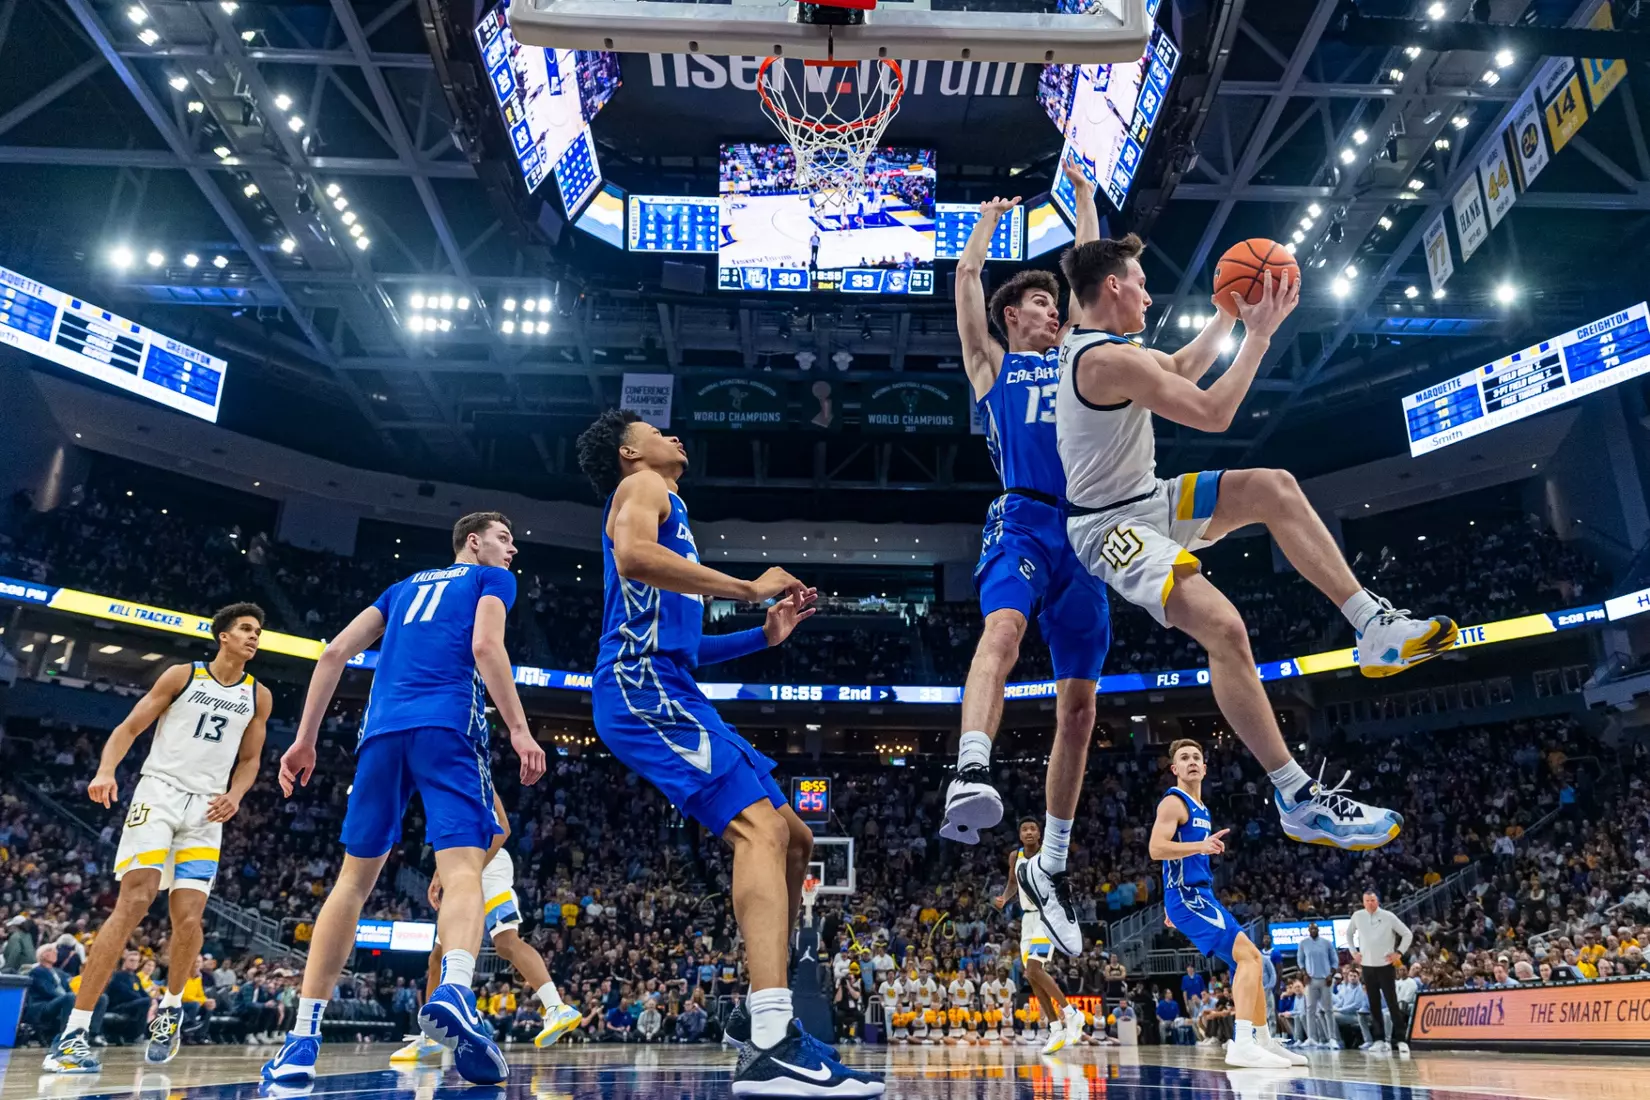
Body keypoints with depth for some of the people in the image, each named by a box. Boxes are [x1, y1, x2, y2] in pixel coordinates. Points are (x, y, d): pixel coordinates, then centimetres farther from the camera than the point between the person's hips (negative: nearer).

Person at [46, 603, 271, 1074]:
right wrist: (105, 770, -17)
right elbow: (129, 728, 1)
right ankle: (75, 1029, -13)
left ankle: (171, 1006, 22)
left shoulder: (258, 696, 10)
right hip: (159, 791, -3)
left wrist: (234, 796, -3)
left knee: (188, 917, -5)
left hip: (207, 808, 3)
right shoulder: (182, 675, 3)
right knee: (134, 901, -17)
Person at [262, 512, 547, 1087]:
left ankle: (302, 1038, 6)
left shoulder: (405, 585, 31)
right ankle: (454, 992, -40)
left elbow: (334, 653, 22)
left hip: (382, 730, 5)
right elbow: (485, 647, -5)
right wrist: (519, 730, -10)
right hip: (447, 726, -5)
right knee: (462, 868, -13)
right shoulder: (492, 579, 15)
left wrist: (305, 739, 21)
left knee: (353, 880, 11)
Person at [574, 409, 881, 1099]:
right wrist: (750, 588, -14)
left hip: (667, 692, 10)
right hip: (641, 686, -10)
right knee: (762, 826, -26)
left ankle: (764, 1013, 13)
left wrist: (765, 635, 24)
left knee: (794, 839, 10)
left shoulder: (663, 506, 33)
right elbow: (633, 556, -20)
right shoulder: (642, 486, 5)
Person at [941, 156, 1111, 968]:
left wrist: (1084, 193, 40)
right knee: (1003, 627, -37)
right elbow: (967, 274, 18)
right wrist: (993, 214, 34)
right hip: (1023, 520, -4)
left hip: (1082, 532, 4)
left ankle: (1050, 863, 13)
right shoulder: (991, 364, 18)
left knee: (1079, 704, 2)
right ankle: (970, 775, -55)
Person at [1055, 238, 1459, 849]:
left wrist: (1228, 312, 22)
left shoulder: (1084, 340, 11)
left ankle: (1374, 626, 2)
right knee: (1223, 628, -26)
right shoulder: (1110, 359, -22)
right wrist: (1259, 334, -13)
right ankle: (1298, 799, -16)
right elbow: (1212, 413, -21)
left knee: (1273, 488, 1)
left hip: (1147, 501, 11)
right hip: (1111, 527, -11)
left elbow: (1181, 368, 28)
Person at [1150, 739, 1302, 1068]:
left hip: (1202, 896, 10)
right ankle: (1242, 1044, -25)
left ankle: (1265, 1042, 25)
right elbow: (1156, 848, -23)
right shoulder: (1174, 802, -10)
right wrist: (1200, 846, -35)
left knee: (1251, 958, 15)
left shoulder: (1200, 809, 19)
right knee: (1248, 956, -20)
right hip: (1187, 896, -10)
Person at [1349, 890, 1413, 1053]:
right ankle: (1379, 1039, 13)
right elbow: (1349, 934, 18)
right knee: (1374, 1005, 6)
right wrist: (1354, 952, 10)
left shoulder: (1388, 916, -8)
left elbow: (1408, 934, -1)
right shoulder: (1357, 916, 1)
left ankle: (1400, 1039, -3)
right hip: (1367, 966, 3)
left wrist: (1399, 953, -7)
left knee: (1392, 1003, -6)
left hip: (1385, 965, -3)